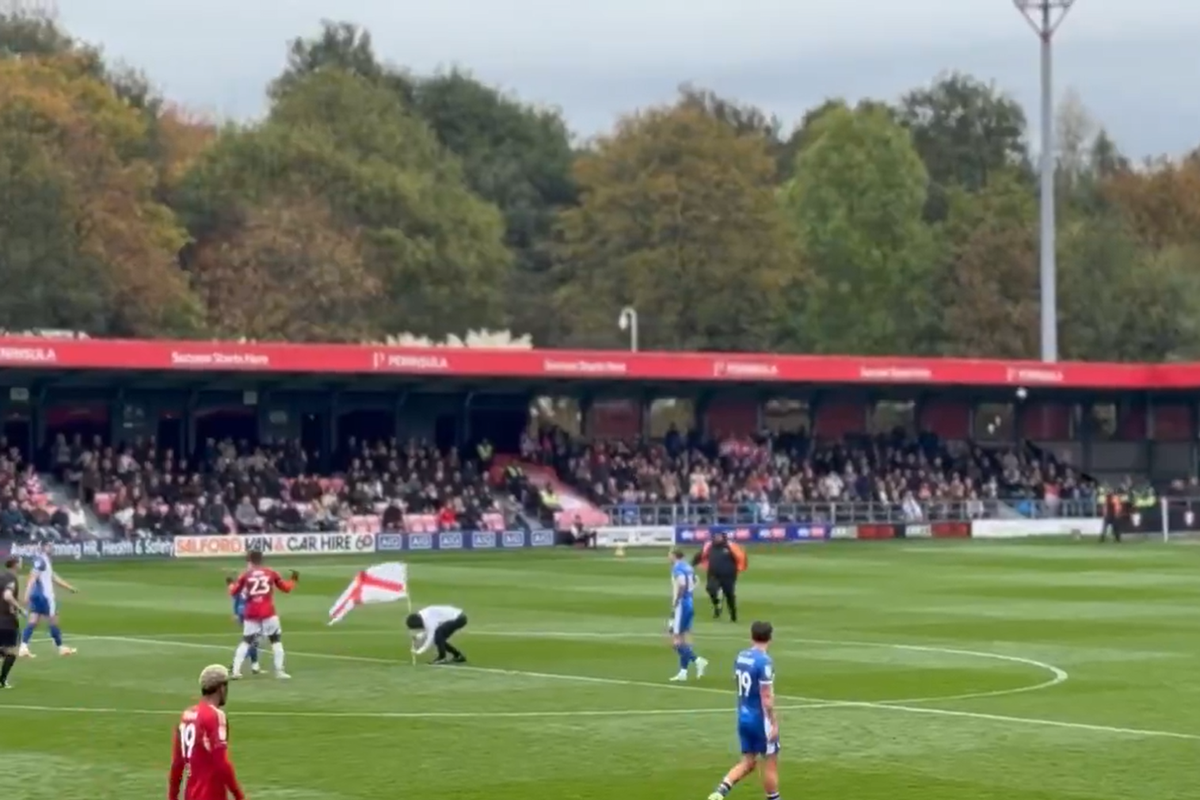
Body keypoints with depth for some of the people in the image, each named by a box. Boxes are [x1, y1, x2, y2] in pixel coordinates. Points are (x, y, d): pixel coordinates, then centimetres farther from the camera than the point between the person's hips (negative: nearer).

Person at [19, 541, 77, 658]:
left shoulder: (46, 560, 17)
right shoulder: (40, 560, -14)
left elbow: (53, 577, 27)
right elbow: (33, 577, -23)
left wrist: (68, 587, 31)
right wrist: (27, 594, -30)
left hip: (37, 595, 9)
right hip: (44, 595, -9)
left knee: (33, 622, 1)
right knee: (53, 622, 4)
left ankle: (23, 647, -9)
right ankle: (61, 648, 15)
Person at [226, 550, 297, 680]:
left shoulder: (245, 575, 3)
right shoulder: (271, 573, 5)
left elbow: (234, 593, 6)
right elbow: (285, 588, 13)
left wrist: (231, 584, 26)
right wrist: (294, 580, 31)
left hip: (251, 613, 1)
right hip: (268, 613, -1)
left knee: (246, 641, 12)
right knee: (276, 640, 11)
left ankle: (236, 671, 1)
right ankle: (279, 671, 2)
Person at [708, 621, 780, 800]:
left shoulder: (740, 657, 5)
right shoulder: (764, 661, -19)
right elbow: (766, 697, -21)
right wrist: (774, 723, -16)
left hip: (743, 717, 7)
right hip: (760, 719, -7)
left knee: (748, 762, 14)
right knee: (770, 764, 6)